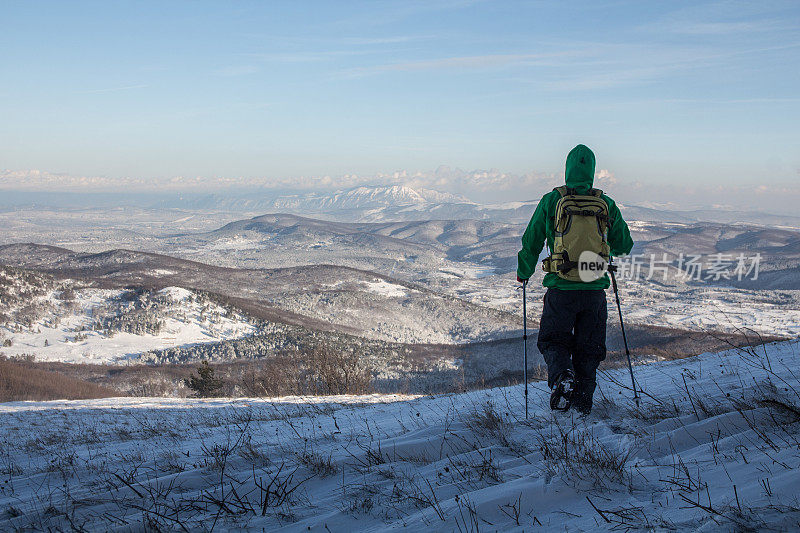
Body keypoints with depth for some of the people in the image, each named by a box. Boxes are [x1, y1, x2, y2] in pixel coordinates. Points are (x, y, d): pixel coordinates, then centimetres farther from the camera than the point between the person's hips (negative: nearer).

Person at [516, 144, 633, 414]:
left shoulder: (551, 200, -4)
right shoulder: (607, 204, 2)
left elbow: (531, 242, 1)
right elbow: (624, 245, 12)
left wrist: (523, 272, 18)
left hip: (561, 290, -2)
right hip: (595, 290, 2)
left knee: (553, 341, 13)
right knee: (589, 347, 16)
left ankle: (562, 375, -14)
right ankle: (584, 399, 14)